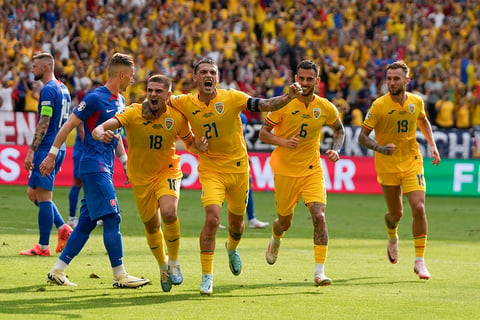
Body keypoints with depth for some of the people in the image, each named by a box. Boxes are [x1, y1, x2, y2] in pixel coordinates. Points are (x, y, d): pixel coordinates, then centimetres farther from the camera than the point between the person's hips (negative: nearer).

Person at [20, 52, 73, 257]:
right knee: (33, 193, 16)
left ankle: (43, 246, -3)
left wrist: (32, 151, -20)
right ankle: (63, 229, 8)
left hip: (47, 148, -10)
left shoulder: (48, 90, -13)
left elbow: (44, 123, -19)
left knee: (42, 196, -5)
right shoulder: (63, 89, 16)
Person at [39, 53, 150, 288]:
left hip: (104, 169, 9)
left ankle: (57, 271, 12)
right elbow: (69, 125, -9)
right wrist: (52, 155, -9)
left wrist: (125, 161, 20)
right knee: (112, 217, -11)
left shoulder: (120, 101, 15)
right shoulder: (96, 98, -12)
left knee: (86, 222, 7)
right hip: (94, 166, -9)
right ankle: (120, 276, -9)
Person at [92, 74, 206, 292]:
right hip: (140, 176, 1)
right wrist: (101, 134, -54)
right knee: (152, 226, 11)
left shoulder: (177, 117, -13)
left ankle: (174, 262, -4)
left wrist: (199, 145, -21)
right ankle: (163, 266, 39)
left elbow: (189, 143, 3)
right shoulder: (133, 113, -19)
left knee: (169, 213, -27)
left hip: (167, 171, -1)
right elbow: (101, 129, -29)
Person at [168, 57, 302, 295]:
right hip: (210, 170, -1)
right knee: (212, 219, -21)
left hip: (238, 168, 1)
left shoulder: (232, 98, -12)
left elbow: (265, 105, -19)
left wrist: (288, 97, -36)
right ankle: (207, 276, -9)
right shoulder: (185, 103, -6)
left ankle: (232, 248, 54)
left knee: (236, 223, 16)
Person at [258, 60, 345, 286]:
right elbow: (263, 133, -7)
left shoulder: (325, 108, -5)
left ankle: (319, 271, -16)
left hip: (312, 170, 1)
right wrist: (283, 142, -25)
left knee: (319, 216, -18)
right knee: (285, 221, 13)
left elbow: (339, 129, 15)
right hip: (285, 171, -1)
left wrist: (336, 149, -4)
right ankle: (275, 240, 52)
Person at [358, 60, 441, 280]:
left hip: (412, 163, 1)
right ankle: (392, 238, 48)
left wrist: (432, 144, 10)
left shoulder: (416, 102, -3)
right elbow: (362, 137, -13)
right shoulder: (379, 105, -14)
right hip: (388, 166, -1)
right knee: (396, 214, 10)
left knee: (419, 208, -15)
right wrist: (380, 148, -31)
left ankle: (419, 262, -7)